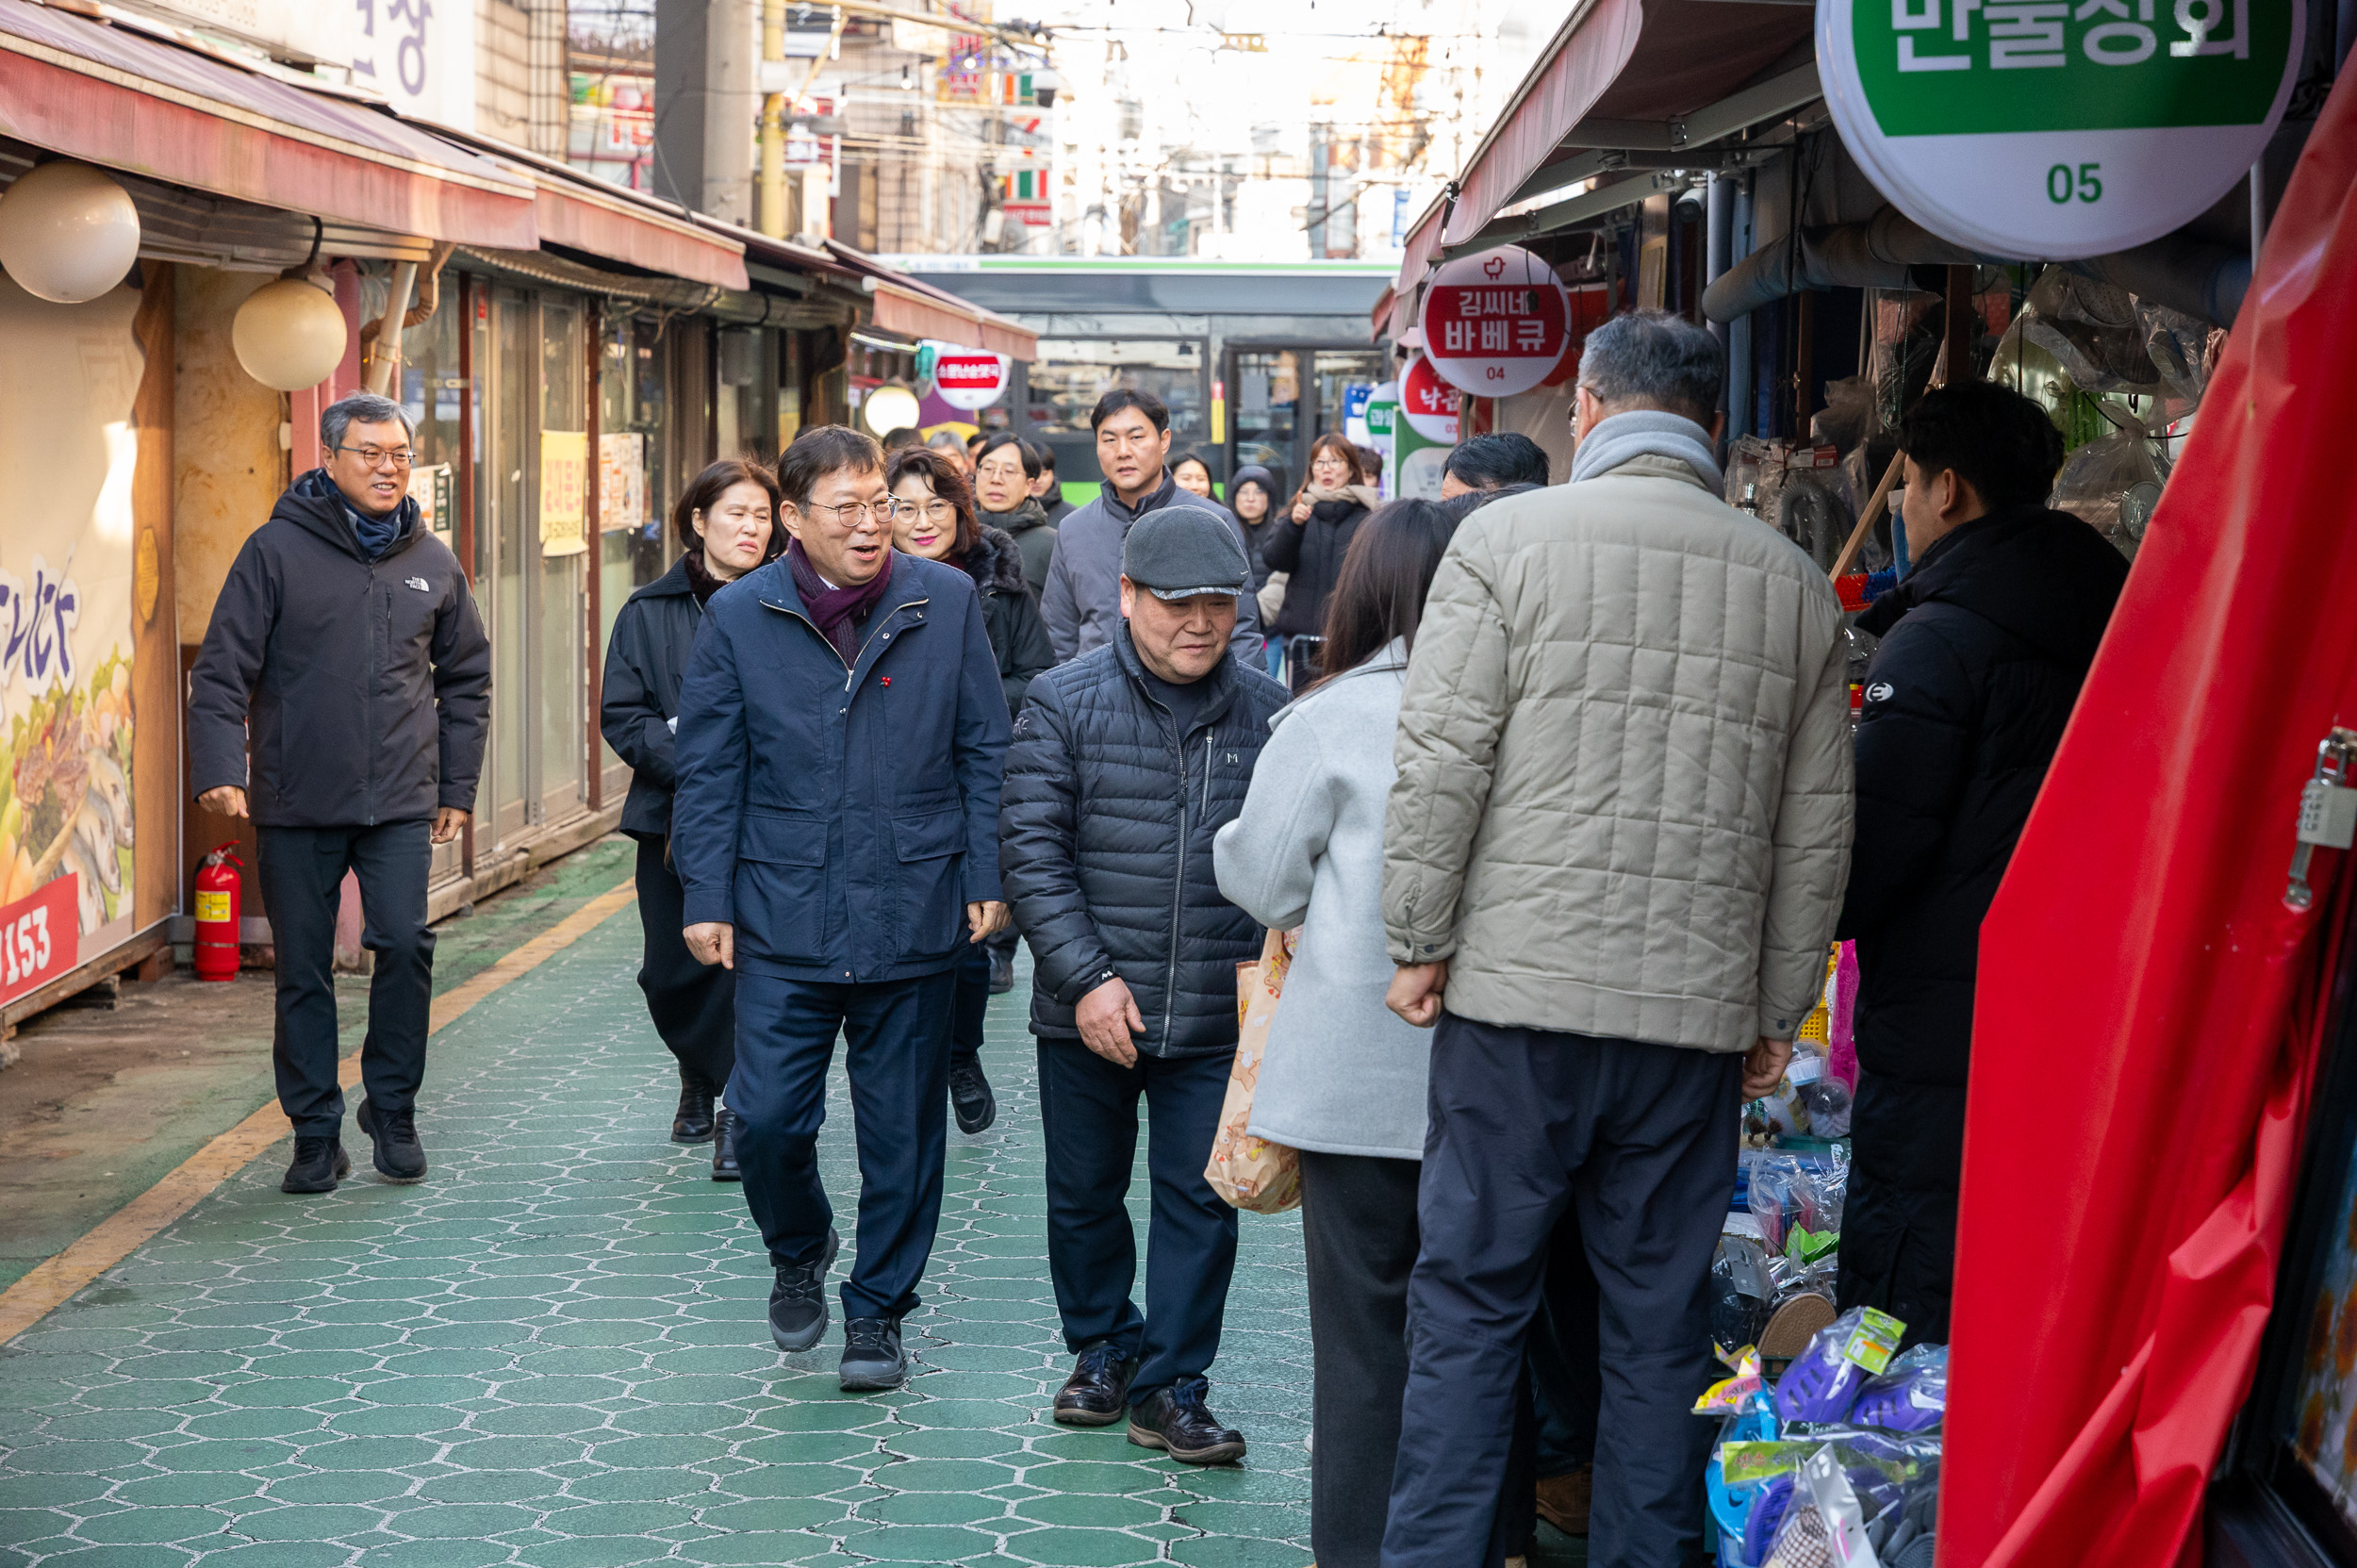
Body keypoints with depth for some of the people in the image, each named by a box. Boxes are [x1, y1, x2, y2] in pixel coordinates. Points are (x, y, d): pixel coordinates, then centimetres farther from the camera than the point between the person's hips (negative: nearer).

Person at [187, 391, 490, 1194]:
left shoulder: (432, 562, 8)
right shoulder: (277, 550, -2)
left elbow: (466, 677, 18)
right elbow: (221, 668, -4)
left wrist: (457, 785, 13)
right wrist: (219, 767, -16)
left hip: (401, 804, 1)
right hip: (296, 803, -1)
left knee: (405, 944, -13)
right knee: (303, 973, 4)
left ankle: (392, 1111, 6)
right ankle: (316, 1133, 16)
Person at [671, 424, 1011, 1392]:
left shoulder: (946, 603, 1)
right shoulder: (738, 618, 1)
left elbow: (984, 752, 6)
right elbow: (709, 770, 4)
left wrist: (988, 878, 1)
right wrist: (705, 900, -1)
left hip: (915, 918, 0)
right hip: (783, 921, 0)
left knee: (901, 1131, 7)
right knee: (766, 1119, -3)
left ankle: (877, 1309, 24)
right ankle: (798, 1252, 28)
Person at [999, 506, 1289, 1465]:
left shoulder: (1266, 712, 2)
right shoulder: (1065, 703, -4)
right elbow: (1031, 850, -6)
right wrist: (1088, 977, -12)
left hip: (1217, 1017, 1)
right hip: (1087, 1014, 0)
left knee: (1199, 1202, 2)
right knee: (1085, 1194, 13)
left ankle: (1171, 1388, 13)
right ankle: (1101, 1349, 34)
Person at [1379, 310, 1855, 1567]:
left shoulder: (1508, 538, -3)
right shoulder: (1796, 583, 7)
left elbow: (1442, 762, -7)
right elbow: (1816, 829, 10)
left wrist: (1419, 940, 3)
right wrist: (1778, 1011, 18)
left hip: (1520, 993, -2)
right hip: (1697, 1013, 3)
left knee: (1470, 1304, 5)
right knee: (1661, 1327, 10)